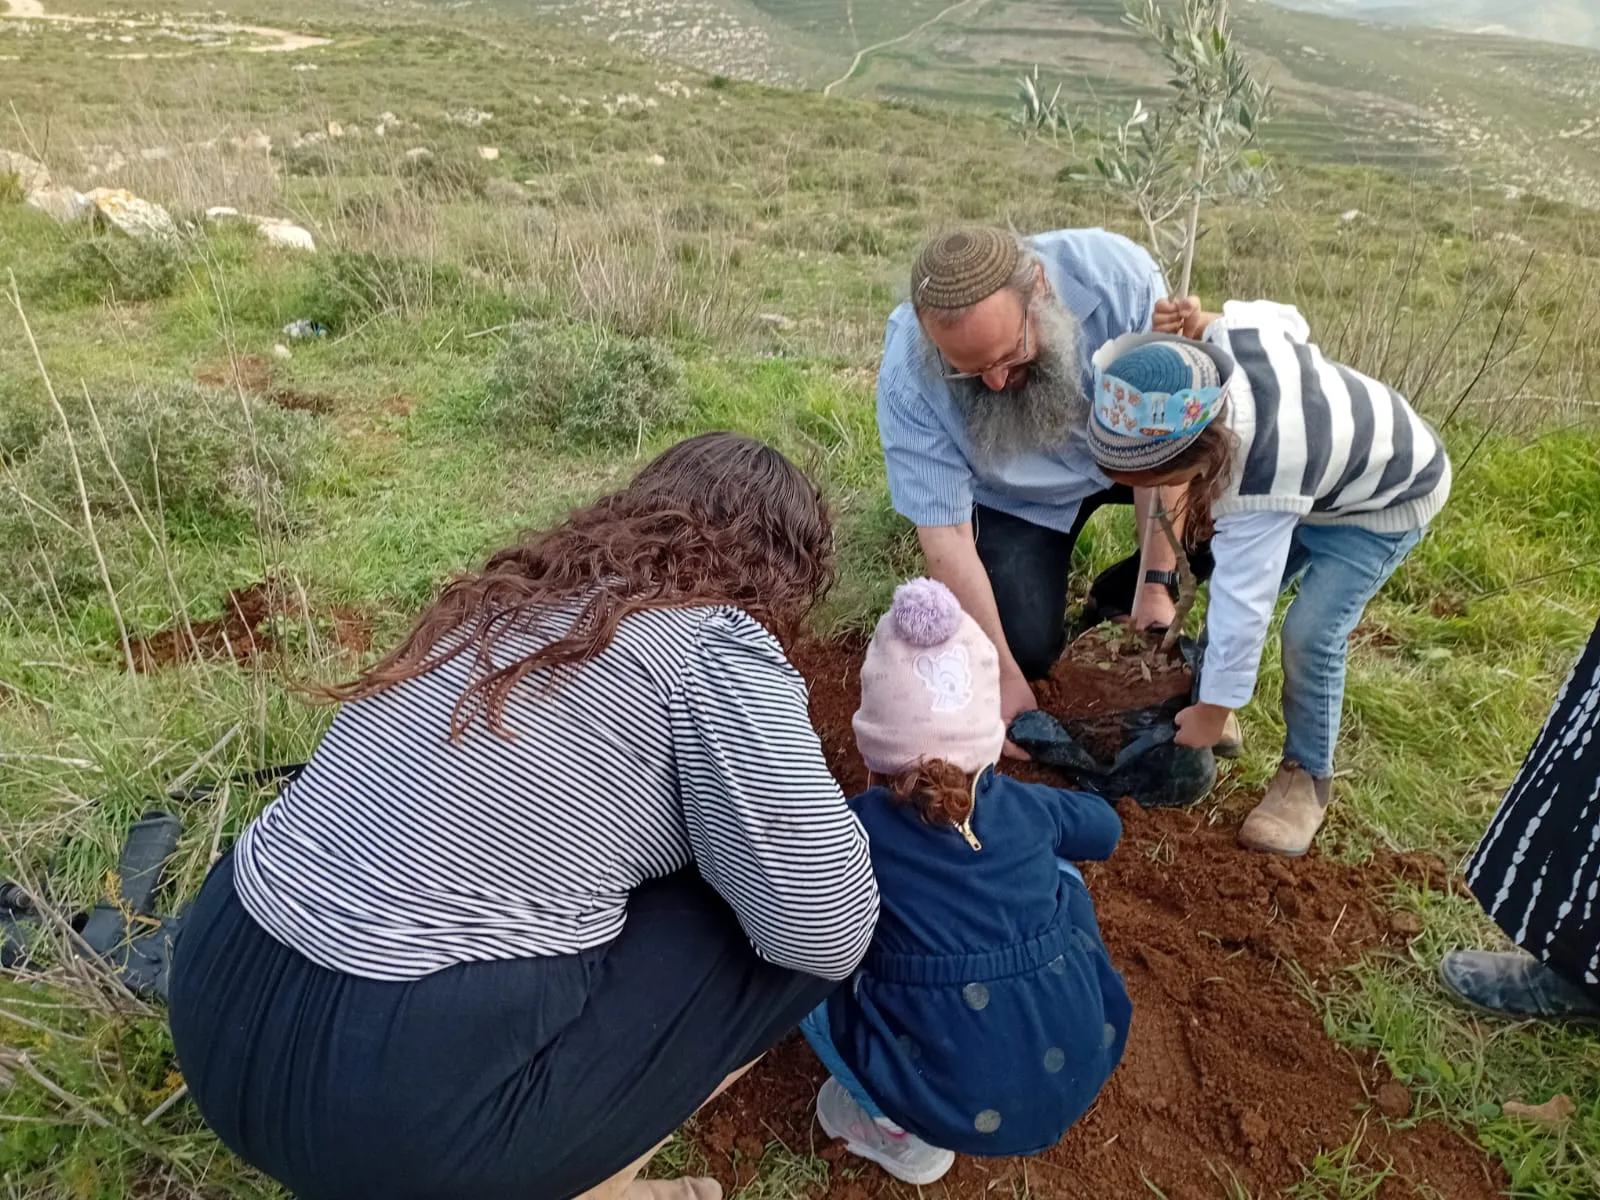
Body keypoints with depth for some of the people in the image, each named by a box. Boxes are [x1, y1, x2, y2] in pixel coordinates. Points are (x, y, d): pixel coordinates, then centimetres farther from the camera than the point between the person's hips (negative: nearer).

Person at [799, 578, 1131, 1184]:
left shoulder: (858, 826, -6)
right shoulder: (1023, 803, 3)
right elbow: (1104, 828, 23)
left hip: (955, 1107, -4)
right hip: (1083, 1069, 4)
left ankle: (905, 1132, 9)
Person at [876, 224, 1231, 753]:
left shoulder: (1116, 273, -32)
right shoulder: (907, 377, -33)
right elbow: (945, 532, -27)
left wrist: (1155, 585, -26)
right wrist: (1004, 675, -27)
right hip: (1017, 497, -1)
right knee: (1029, 649, -16)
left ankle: (1118, 599, 3)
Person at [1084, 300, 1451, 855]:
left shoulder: (1258, 494, -45)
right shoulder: (1233, 333, -29)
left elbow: (1243, 609, -35)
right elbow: (1287, 319, -4)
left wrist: (1211, 715, -22)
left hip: (1386, 502, -8)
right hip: (1323, 464, 8)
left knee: (1311, 633, -18)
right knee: (1230, 583, 5)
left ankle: (1307, 777, 4)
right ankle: (1199, 701, 24)